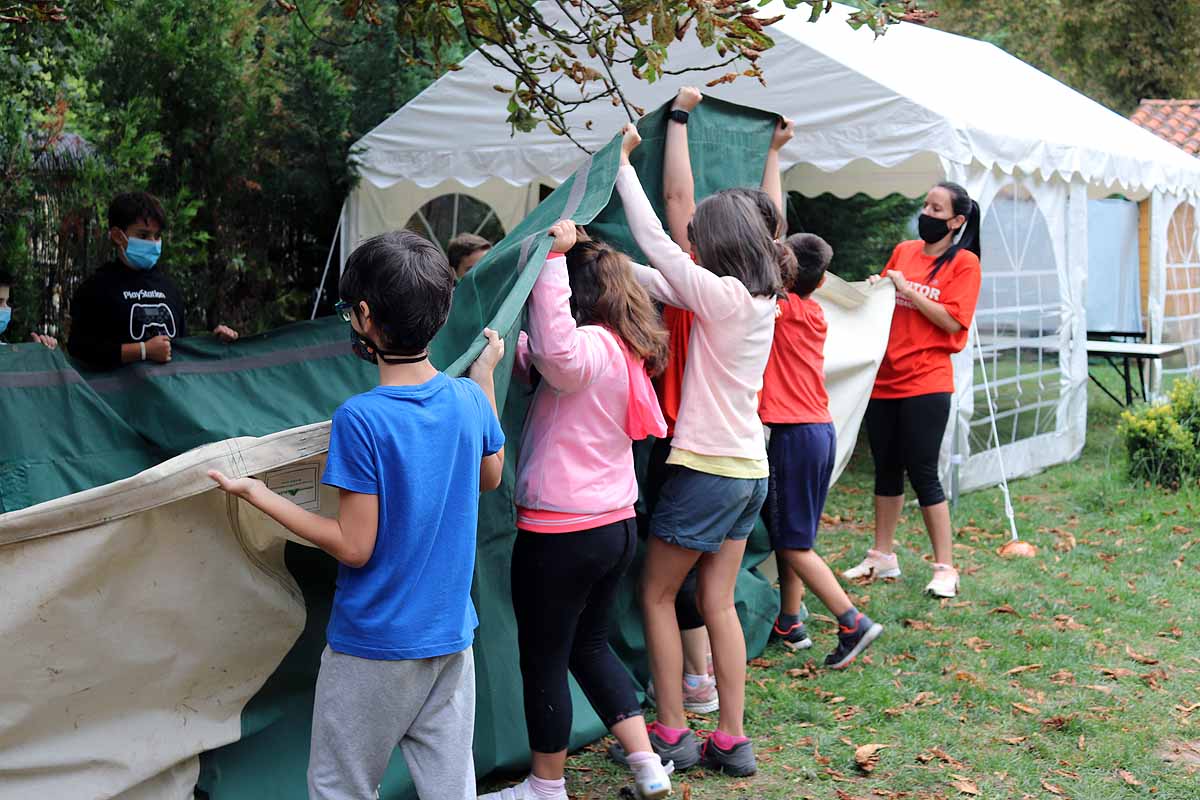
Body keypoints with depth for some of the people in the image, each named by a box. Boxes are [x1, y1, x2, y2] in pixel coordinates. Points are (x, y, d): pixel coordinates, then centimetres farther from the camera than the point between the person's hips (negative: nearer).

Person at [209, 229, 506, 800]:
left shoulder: (361, 419, -20)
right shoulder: (469, 400, -3)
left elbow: (354, 547, -17)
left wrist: (258, 495, -10)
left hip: (375, 649, -5)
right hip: (451, 638, 5)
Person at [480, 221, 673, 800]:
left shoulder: (590, 345, -18)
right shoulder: (626, 349, 11)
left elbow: (554, 349, -43)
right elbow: (538, 358, 18)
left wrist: (555, 257, -37)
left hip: (560, 534, -9)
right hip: (616, 526, 9)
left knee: (544, 660, 7)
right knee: (589, 645, 23)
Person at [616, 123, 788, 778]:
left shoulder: (723, 296, -18)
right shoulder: (761, 300, 6)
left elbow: (655, 244, -15)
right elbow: (664, 282, 8)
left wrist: (622, 162, -7)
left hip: (707, 471, -8)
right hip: (750, 470, 8)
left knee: (656, 595, 8)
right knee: (719, 603, 13)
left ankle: (672, 735, 12)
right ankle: (732, 741, 16)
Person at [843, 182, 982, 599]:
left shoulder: (964, 262, -4)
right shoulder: (903, 251, 11)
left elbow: (952, 320, -12)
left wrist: (907, 290, -15)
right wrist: (878, 287, -1)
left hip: (924, 384, -6)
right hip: (885, 378, 6)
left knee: (922, 473, -4)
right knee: (886, 470, 14)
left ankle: (945, 568, 7)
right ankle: (883, 557, 27)